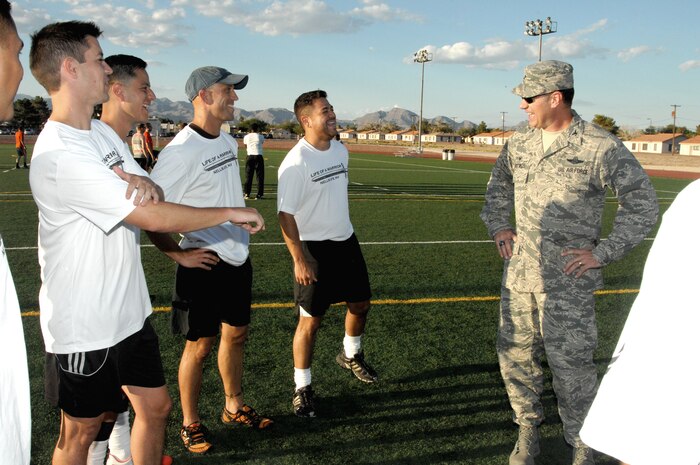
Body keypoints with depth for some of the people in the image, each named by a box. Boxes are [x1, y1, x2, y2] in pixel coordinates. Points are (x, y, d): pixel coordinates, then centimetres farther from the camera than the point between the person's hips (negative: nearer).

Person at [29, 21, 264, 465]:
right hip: (86, 325, -8)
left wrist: (144, 184, -18)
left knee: (155, 406, 16)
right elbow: (154, 218, -25)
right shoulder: (60, 154, -24)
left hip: (130, 309, 8)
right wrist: (233, 213, -14)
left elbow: (152, 200, 7)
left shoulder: (102, 131, 7)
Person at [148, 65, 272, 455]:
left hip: (238, 258, 8)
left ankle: (235, 407, 36)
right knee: (200, 345, 4)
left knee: (236, 335, 18)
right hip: (204, 265, -8)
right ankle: (191, 423, 22)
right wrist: (179, 253, -17)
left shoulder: (228, 142, 8)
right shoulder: (181, 151, -20)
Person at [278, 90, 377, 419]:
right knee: (310, 320, 0)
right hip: (314, 249, -8)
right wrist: (299, 260, -22)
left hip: (346, 241, 8)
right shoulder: (296, 162, -20)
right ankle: (302, 388, 16)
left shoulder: (340, 151, 5)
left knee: (360, 302, 19)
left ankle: (351, 355, 46)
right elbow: (286, 214, -20)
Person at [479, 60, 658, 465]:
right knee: (515, 355, 12)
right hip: (519, 272, 6)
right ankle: (528, 429, 32)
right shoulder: (520, 143, 6)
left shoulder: (601, 147, -12)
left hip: (568, 280, -6)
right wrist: (498, 225, 14)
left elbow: (643, 204, -7)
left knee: (570, 364, -1)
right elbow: (499, 184, 26)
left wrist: (603, 253, -11)